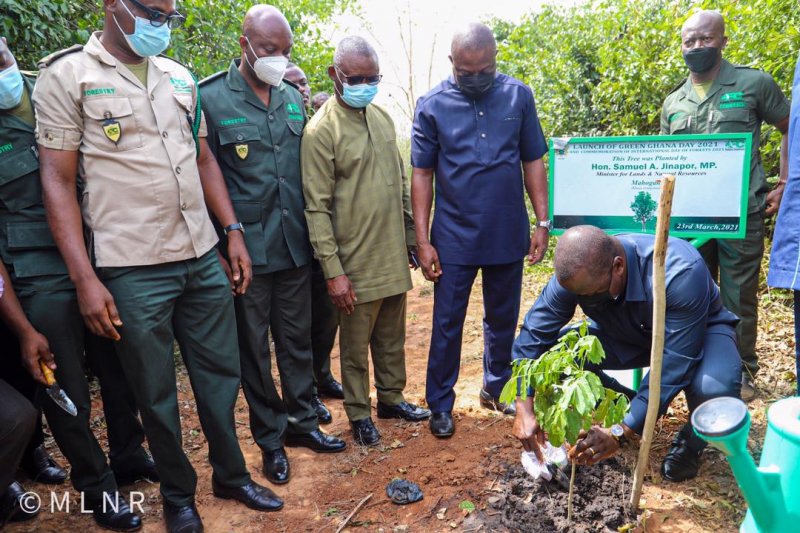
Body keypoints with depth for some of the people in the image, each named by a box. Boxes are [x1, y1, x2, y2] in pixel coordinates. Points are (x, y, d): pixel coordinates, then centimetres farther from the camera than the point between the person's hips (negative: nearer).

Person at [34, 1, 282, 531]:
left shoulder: (180, 77, 11)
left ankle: (231, 474, 35)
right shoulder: (66, 75, -3)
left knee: (221, 375, 14)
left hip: (204, 259, 5)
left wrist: (234, 232, 8)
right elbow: (58, 180, -6)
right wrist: (84, 278, -12)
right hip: (131, 272, -4)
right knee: (156, 393, 10)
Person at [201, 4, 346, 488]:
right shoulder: (211, 99, -6)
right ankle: (270, 438, 26)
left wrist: (313, 231, 13)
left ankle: (302, 421, 33)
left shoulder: (293, 98, 9)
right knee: (254, 348, 9)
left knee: (298, 339, 15)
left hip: (295, 245, 5)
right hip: (245, 249, -4)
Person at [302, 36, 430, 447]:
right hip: (356, 264, -6)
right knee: (356, 346, 9)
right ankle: (359, 413, 28)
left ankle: (391, 397, 37)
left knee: (392, 338, 18)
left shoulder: (383, 118, 9)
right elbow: (317, 207, -14)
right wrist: (333, 271, -17)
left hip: (393, 258, 6)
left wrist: (411, 238, 16)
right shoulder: (321, 130, -11)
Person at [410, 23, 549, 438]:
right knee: (447, 323, 6)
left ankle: (496, 388, 36)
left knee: (503, 318, 16)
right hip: (454, 237, -2)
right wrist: (423, 241, -6)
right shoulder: (432, 105, -4)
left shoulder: (518, 96, 1)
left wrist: (542, 221, 1)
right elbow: (422, 175, -3)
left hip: (508, 234, 2)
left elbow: (533, 161, 6)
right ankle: (441, 404, 23)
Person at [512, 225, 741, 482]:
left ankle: (691, 442, 0)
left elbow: (673, 364, -38)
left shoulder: (681, 272, -39)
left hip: (700, 329, -3)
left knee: (715, 387, -38)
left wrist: (621, 432, -39)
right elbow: (533, 335, -21)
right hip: (628, 335, 4)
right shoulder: (575, 274, -27)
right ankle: (632, 406, 7)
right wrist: (524, 410, -30)